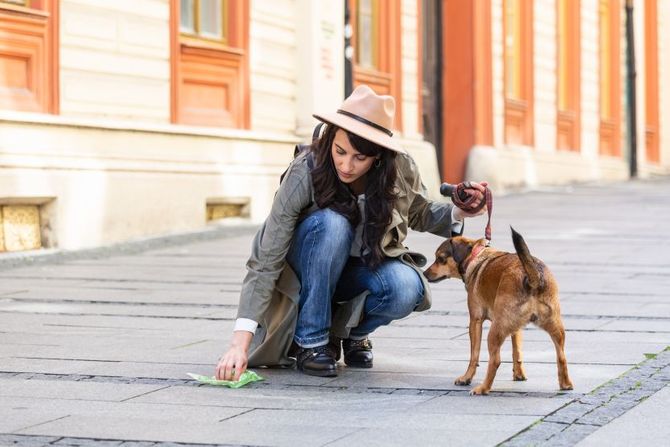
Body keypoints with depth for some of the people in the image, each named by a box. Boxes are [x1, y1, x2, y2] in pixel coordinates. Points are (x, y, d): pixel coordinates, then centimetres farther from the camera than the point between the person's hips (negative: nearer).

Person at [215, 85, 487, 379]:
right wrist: (240, 343, -40)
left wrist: (459, 212, -19)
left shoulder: (401, 169, -20)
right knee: (331, 223, -36)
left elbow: (420, 216, 5)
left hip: (367, 265, 2)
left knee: (406, 290, -32)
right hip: (309, 268, -2)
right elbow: (266, 263, -31)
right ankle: (310, 341, -21)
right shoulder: (305, 173, -29)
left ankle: (351, 332, 2)